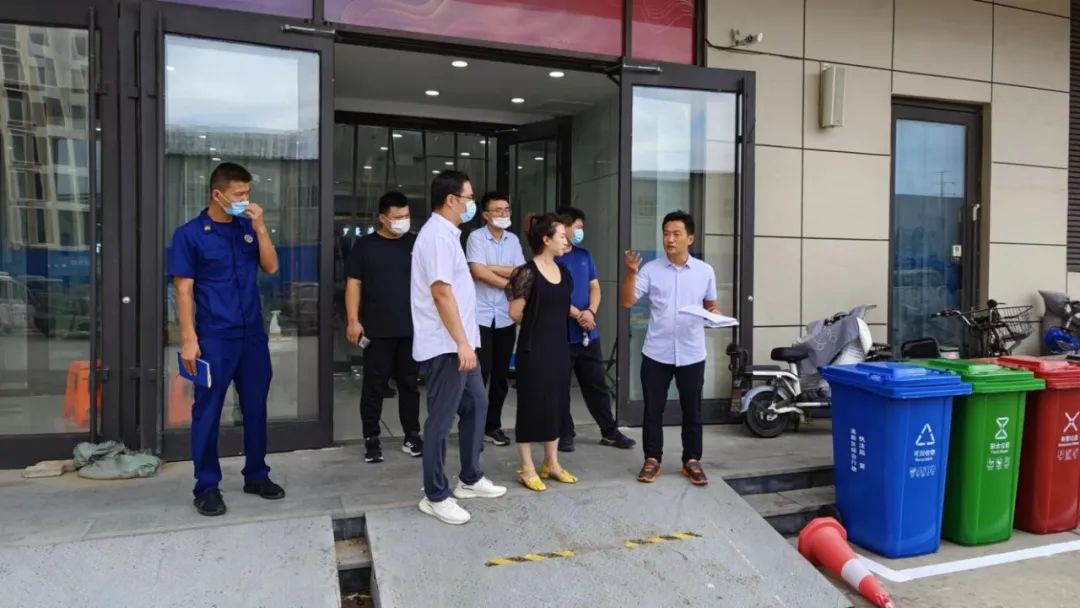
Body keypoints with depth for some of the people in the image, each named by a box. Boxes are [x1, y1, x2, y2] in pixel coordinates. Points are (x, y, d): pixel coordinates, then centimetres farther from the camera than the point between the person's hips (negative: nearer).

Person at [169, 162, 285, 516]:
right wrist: (188, 339, -12)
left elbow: (271, 267, 1)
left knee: (255, 407, 11)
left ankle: (256, 476, 25)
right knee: (208, 412, 4)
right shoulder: (189, 234, -5)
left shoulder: (248, 229, 8)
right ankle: (207, 487, 16)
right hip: (214, 338, -4)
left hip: (253, 335, 5)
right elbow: (184, 289, -7)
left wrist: (260, 227, -9)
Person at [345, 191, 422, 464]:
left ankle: (412, 435, 20)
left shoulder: (417, 243, 7)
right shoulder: (365, 246, 3)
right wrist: (353, 320, -7)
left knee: (410, 384, 10)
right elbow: (354, 284, 2)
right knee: (374, 385, 5)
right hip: (377, 330, -1)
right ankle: (371, 438, 15)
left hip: (412, 329, 2)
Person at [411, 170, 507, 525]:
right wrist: (462, 343, -23)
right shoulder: (438, 235, -16)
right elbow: (441, 292, -23)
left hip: (458, 343, 11)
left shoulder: (447, 233, 16)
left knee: (476, 405, 17)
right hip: (445, 346, -11)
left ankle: (470, 479, 30)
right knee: (441, 420, -1)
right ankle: (435, 497, 11)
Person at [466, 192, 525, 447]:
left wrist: (493, 267, -11)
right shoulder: (476, 237, -5)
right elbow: (478, 272, -16)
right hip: (480, 316, -5)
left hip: (505, 317, 5)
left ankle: (492, 426, 22)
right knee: (480, 373, -4)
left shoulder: (513, 240, 10)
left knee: (501, 375, 10)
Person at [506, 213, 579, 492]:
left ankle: (551, 463, 26)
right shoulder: (528, 273, -15)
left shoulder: (563, 272, 8)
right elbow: (515, 313, -12)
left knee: (557, 403, 13)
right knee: (532, 404, 1)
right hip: (534, 348, -7)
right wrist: (536, 323, 3)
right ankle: (527, 468, 13)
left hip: (559, 346, 7)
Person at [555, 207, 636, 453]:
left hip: (588, 332, 6)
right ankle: (565, 434, 16)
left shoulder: (584, 255, 14)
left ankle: (610, 432, 21)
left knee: (597, 384, 12)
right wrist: (577, 315, -16)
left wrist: (591, 312, -7)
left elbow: (595, 287, 12)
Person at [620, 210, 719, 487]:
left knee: (692, 410, 10)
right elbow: (628, 301, -8)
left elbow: (710, 304, 14)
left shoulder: (705, 271, 2)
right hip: (656, 353, -1)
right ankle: (652, 460, 20)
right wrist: (631, 272, -21)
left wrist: (714, 313, -9)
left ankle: (692, 461, 24)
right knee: (653, 409, 6)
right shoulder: (650, 269, -2)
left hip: (692, 354, 1)